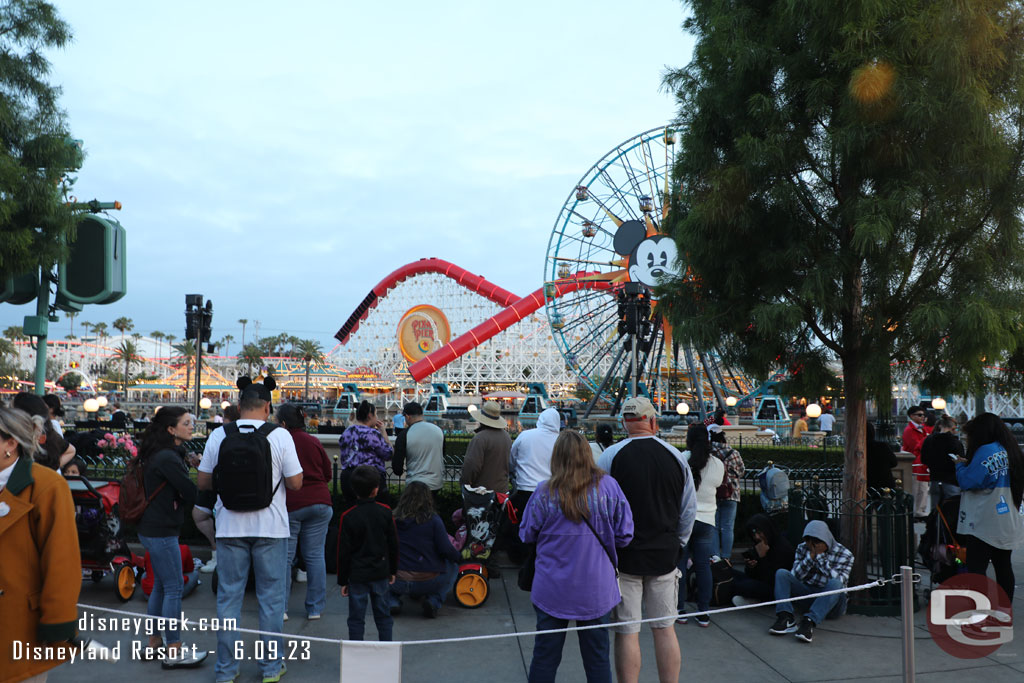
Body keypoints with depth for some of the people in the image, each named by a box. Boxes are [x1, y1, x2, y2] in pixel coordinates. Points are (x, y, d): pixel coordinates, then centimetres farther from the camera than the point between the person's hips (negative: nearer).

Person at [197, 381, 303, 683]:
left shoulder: (218, 435, -2)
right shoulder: (280, 436, -9)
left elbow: (203, 483, 4)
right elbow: (295, 483, -7)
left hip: (230, 526, 2)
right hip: (270, 526, -2)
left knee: (228, 596, 11)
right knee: (271, 597, 9)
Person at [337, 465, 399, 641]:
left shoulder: (348, 517, -10)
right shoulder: (385, 512, -5)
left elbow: (344, 552, -6)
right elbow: (393, 544, 3)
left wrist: (343, 580, 3)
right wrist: (393, 570, 15)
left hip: (357, 575, -2)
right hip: (381, 573, 2)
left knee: (356, 618, 7)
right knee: (383, 615, 14)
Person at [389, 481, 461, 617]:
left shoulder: (394, 519, -2)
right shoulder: (433, 520, -9)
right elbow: (446, 550, -11)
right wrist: (459, 558, 11)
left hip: (398, 583, 2)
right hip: (427, 583, -2)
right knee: (453, 567, 26)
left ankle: (392, 601, 9)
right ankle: (434, 601, 3)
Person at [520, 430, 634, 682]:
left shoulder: (544, 492, -11)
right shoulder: (608, 486, -9)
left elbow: (527, 535, 0)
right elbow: (624, 535, -4)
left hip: (552, 591, 0)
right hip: (596, 592, 1)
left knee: (544, 658, 14)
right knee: (598, 660, 15)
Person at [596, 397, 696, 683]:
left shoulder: (610, 457, -10)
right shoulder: (676, 457, 0)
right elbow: (689, 511, 7)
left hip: (623, 556, -3)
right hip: (665, 556, 3)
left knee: (627, 632, 4)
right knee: (665, 628, 14)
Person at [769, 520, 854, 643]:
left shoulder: (845, 554, -5)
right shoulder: (802, 548, 4)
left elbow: (837, 582, -20)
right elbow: (794, 576, -7)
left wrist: (820, 556, -20)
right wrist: (811, 556, -16)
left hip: (832, 602, -3)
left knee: (835, 583, -35)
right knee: (781, 573, -16)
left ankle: (809, 622, -46)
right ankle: (786, 619, -35)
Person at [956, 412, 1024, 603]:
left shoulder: (986, 451, -17)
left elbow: (968, 481, -19)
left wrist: (961, 465, -1)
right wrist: (968, 464, 12)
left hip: (984, 524, -9)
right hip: (1007, 523, 9)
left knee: (976, 569, -5)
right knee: (1003, 566, 15)